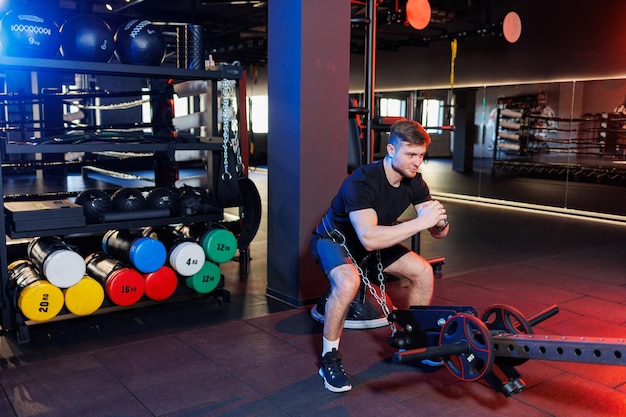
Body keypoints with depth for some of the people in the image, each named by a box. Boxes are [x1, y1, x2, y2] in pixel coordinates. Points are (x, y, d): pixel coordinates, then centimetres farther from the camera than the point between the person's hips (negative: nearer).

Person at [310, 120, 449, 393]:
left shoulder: (414, 182, -13)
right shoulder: (362, 182, -34)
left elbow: (439, 233, -10)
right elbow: (370, 238, -46)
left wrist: (440, 221, -34)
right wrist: (420, 222, -46)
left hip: (373, 242, 7)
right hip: (335, 239, -7)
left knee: (423, 272, -5)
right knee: (348, 282, -36)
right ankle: (329, 358, -15)